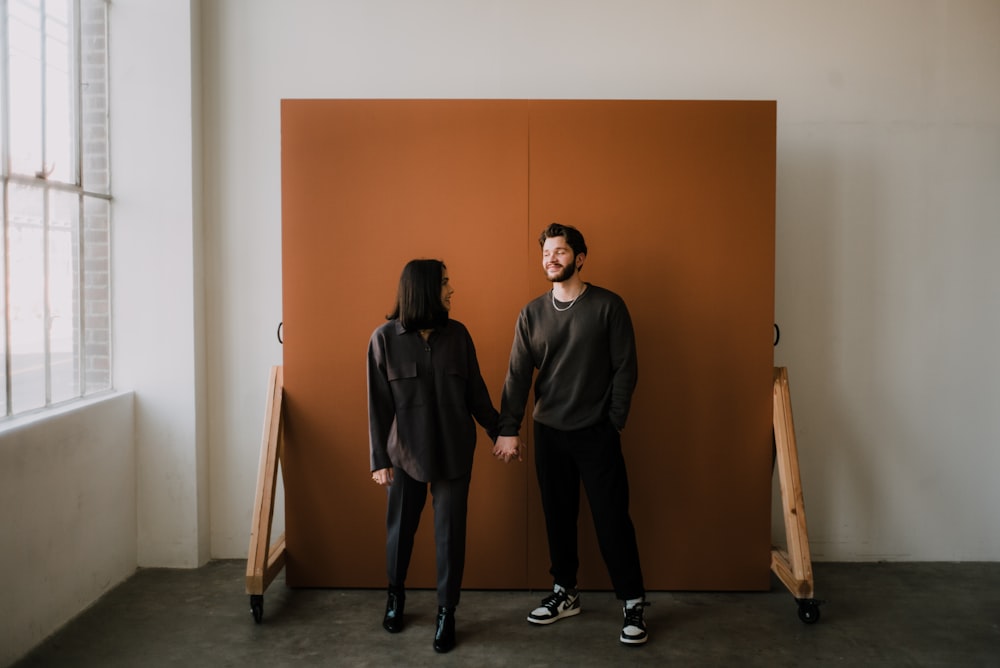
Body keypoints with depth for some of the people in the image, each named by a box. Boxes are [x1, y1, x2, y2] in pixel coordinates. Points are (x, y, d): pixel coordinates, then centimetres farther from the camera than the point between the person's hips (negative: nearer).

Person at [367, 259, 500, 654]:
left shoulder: (457, 334, -1)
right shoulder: (385, 337, -8)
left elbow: (475, 391, 6)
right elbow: (378, 404, -6)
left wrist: (498, 431, 8)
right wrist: (379, 459, -7)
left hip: (454, 451, 1)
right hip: (405, 451, -1)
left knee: (450, 531, 5)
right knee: (400, 527, 15)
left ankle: (447, 612, 20)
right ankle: (395, 595, 40)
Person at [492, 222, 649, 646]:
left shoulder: (608, 305, -6)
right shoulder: (532, 313, 3)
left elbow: (625, 368, -6)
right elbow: (518, 374, -1)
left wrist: (614, 423, -8)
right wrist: (508, 429, -8)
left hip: (596, 432, -3)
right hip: (548, 432, 4)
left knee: (611, 518, -1)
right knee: (558, 516, 12)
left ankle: (633, 603, 12)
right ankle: (565, 593, 28)